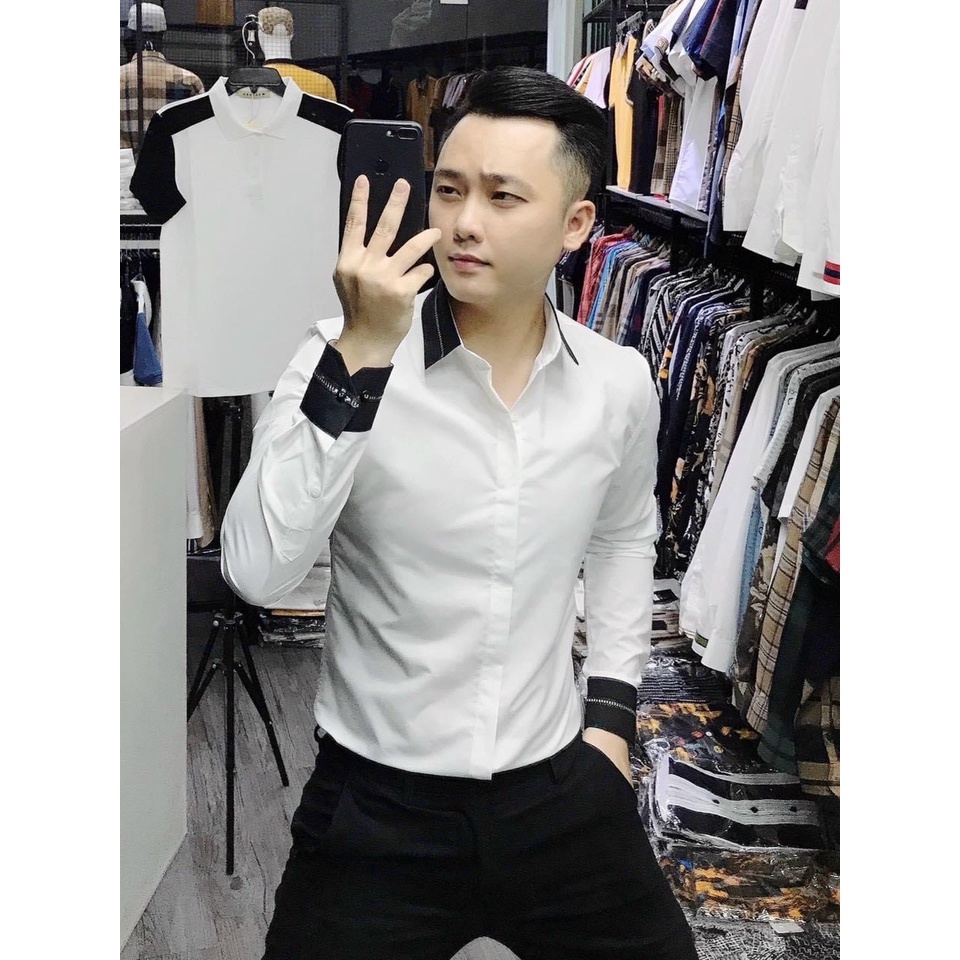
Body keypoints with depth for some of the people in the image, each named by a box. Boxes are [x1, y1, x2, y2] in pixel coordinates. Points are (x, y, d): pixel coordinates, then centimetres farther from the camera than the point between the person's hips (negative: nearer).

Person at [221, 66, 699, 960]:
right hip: (375, 799, -3)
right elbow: (256, 571, -27)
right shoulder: (341, 360, -15)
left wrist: (611, 707, 9)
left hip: (559, 785, 3)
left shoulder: (619, 382, -4)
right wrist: (360, 359, -31)